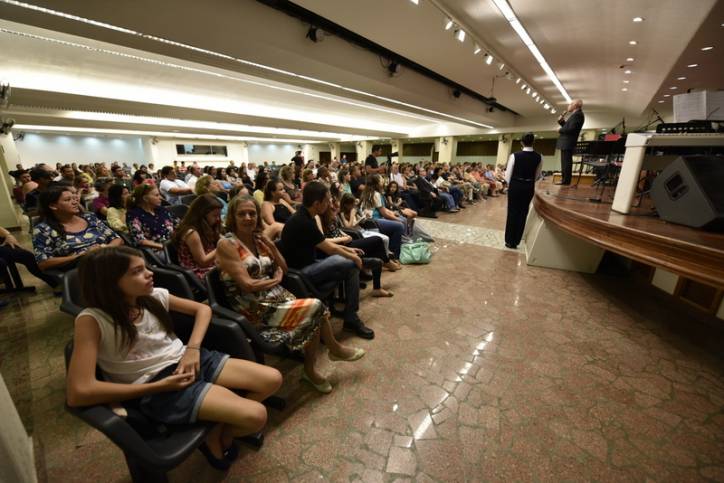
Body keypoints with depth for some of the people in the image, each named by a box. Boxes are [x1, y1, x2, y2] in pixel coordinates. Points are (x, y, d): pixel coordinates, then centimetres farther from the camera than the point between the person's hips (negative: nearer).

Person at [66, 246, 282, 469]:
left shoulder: (154, 296, -1)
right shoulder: (92, 320, -16)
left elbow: (203, 309, 11)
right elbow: (78, 393, -23)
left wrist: (193, 349, -6)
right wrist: (159, 386, -19)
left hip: (188, 360, 6)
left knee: (273, 379, -5)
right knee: (255, 416, -20)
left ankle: (222, 430, 17)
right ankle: (214, 438, 14)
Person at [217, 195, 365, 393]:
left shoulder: (258, 239, 9)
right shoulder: (226, 244, -13)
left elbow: (283, 269, 11)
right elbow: (247, 285, -19)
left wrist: (271, 245, -4)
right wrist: (275, 280, -4)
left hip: (277, 297, 7)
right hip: (255, 310, -6)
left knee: (313, 317, -17)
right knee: (315, 307, -16)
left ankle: (311, 370, 5)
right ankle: (335, 349, 13)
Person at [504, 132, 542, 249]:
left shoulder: (514, 155, -12)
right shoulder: (539, 157, -2)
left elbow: (508, 174, -8)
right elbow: (537, 176, 5)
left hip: (515, 186, -3)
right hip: (529, 188, 3)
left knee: (512, 212, 7)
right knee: (523, 213, 12)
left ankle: (510, 241, 14)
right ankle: (516, 241, 21)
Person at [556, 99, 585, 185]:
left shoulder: (577, 114, -12)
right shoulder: (576, 114, 20)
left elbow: (571, 129, -22)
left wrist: (560, 130, -9)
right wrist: (562, 121, 5)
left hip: (567, 143, -11)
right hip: (566, 142, 11)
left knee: (566, 162, -8)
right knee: (566, 162, 14)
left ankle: (565, 180, -6)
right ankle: (565, 179, 20)